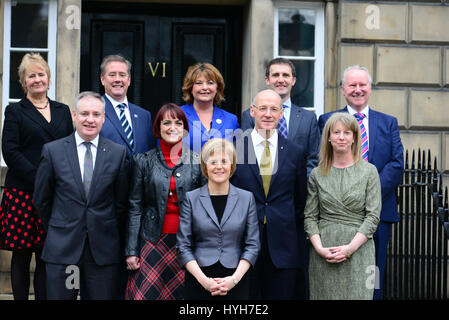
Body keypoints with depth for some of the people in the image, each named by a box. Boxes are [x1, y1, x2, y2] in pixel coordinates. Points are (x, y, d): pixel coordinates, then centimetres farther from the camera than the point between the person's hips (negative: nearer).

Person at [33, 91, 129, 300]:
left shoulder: (118, 153, 3)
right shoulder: (52, 151, 1)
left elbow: (122, 202, 8)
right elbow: (41, 200, 7)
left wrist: (105, 231, 9)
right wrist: (57, 231, 10)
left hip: (103, 249, 1)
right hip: (62, 248, 0)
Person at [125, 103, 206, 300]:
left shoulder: (197, 162, 5)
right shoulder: (144, 161, 5)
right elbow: (135, 208, 5)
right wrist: (131, 250, -1)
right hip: (153, 242, 0)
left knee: (182, 293, 0)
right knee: (146, 293, -6)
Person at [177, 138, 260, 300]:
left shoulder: (246, 198, 5)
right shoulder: (191, 199, 2)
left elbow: (253, 245, 3)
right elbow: (183, 247, 0)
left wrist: (235, 278, -9)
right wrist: (203, 279, -11)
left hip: (235, 283, 1)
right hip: (199, 283, -1)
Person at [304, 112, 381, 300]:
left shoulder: (369, 171, 3)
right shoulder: (317, 174, 8)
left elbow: (373, 216, -2)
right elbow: (310, 217, 7)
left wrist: (350, 248, -12)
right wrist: (319, 248, -9)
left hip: (358, 250, -1)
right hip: (323, 255, 1)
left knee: (357, 294, -5)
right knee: (325, 295, 1)